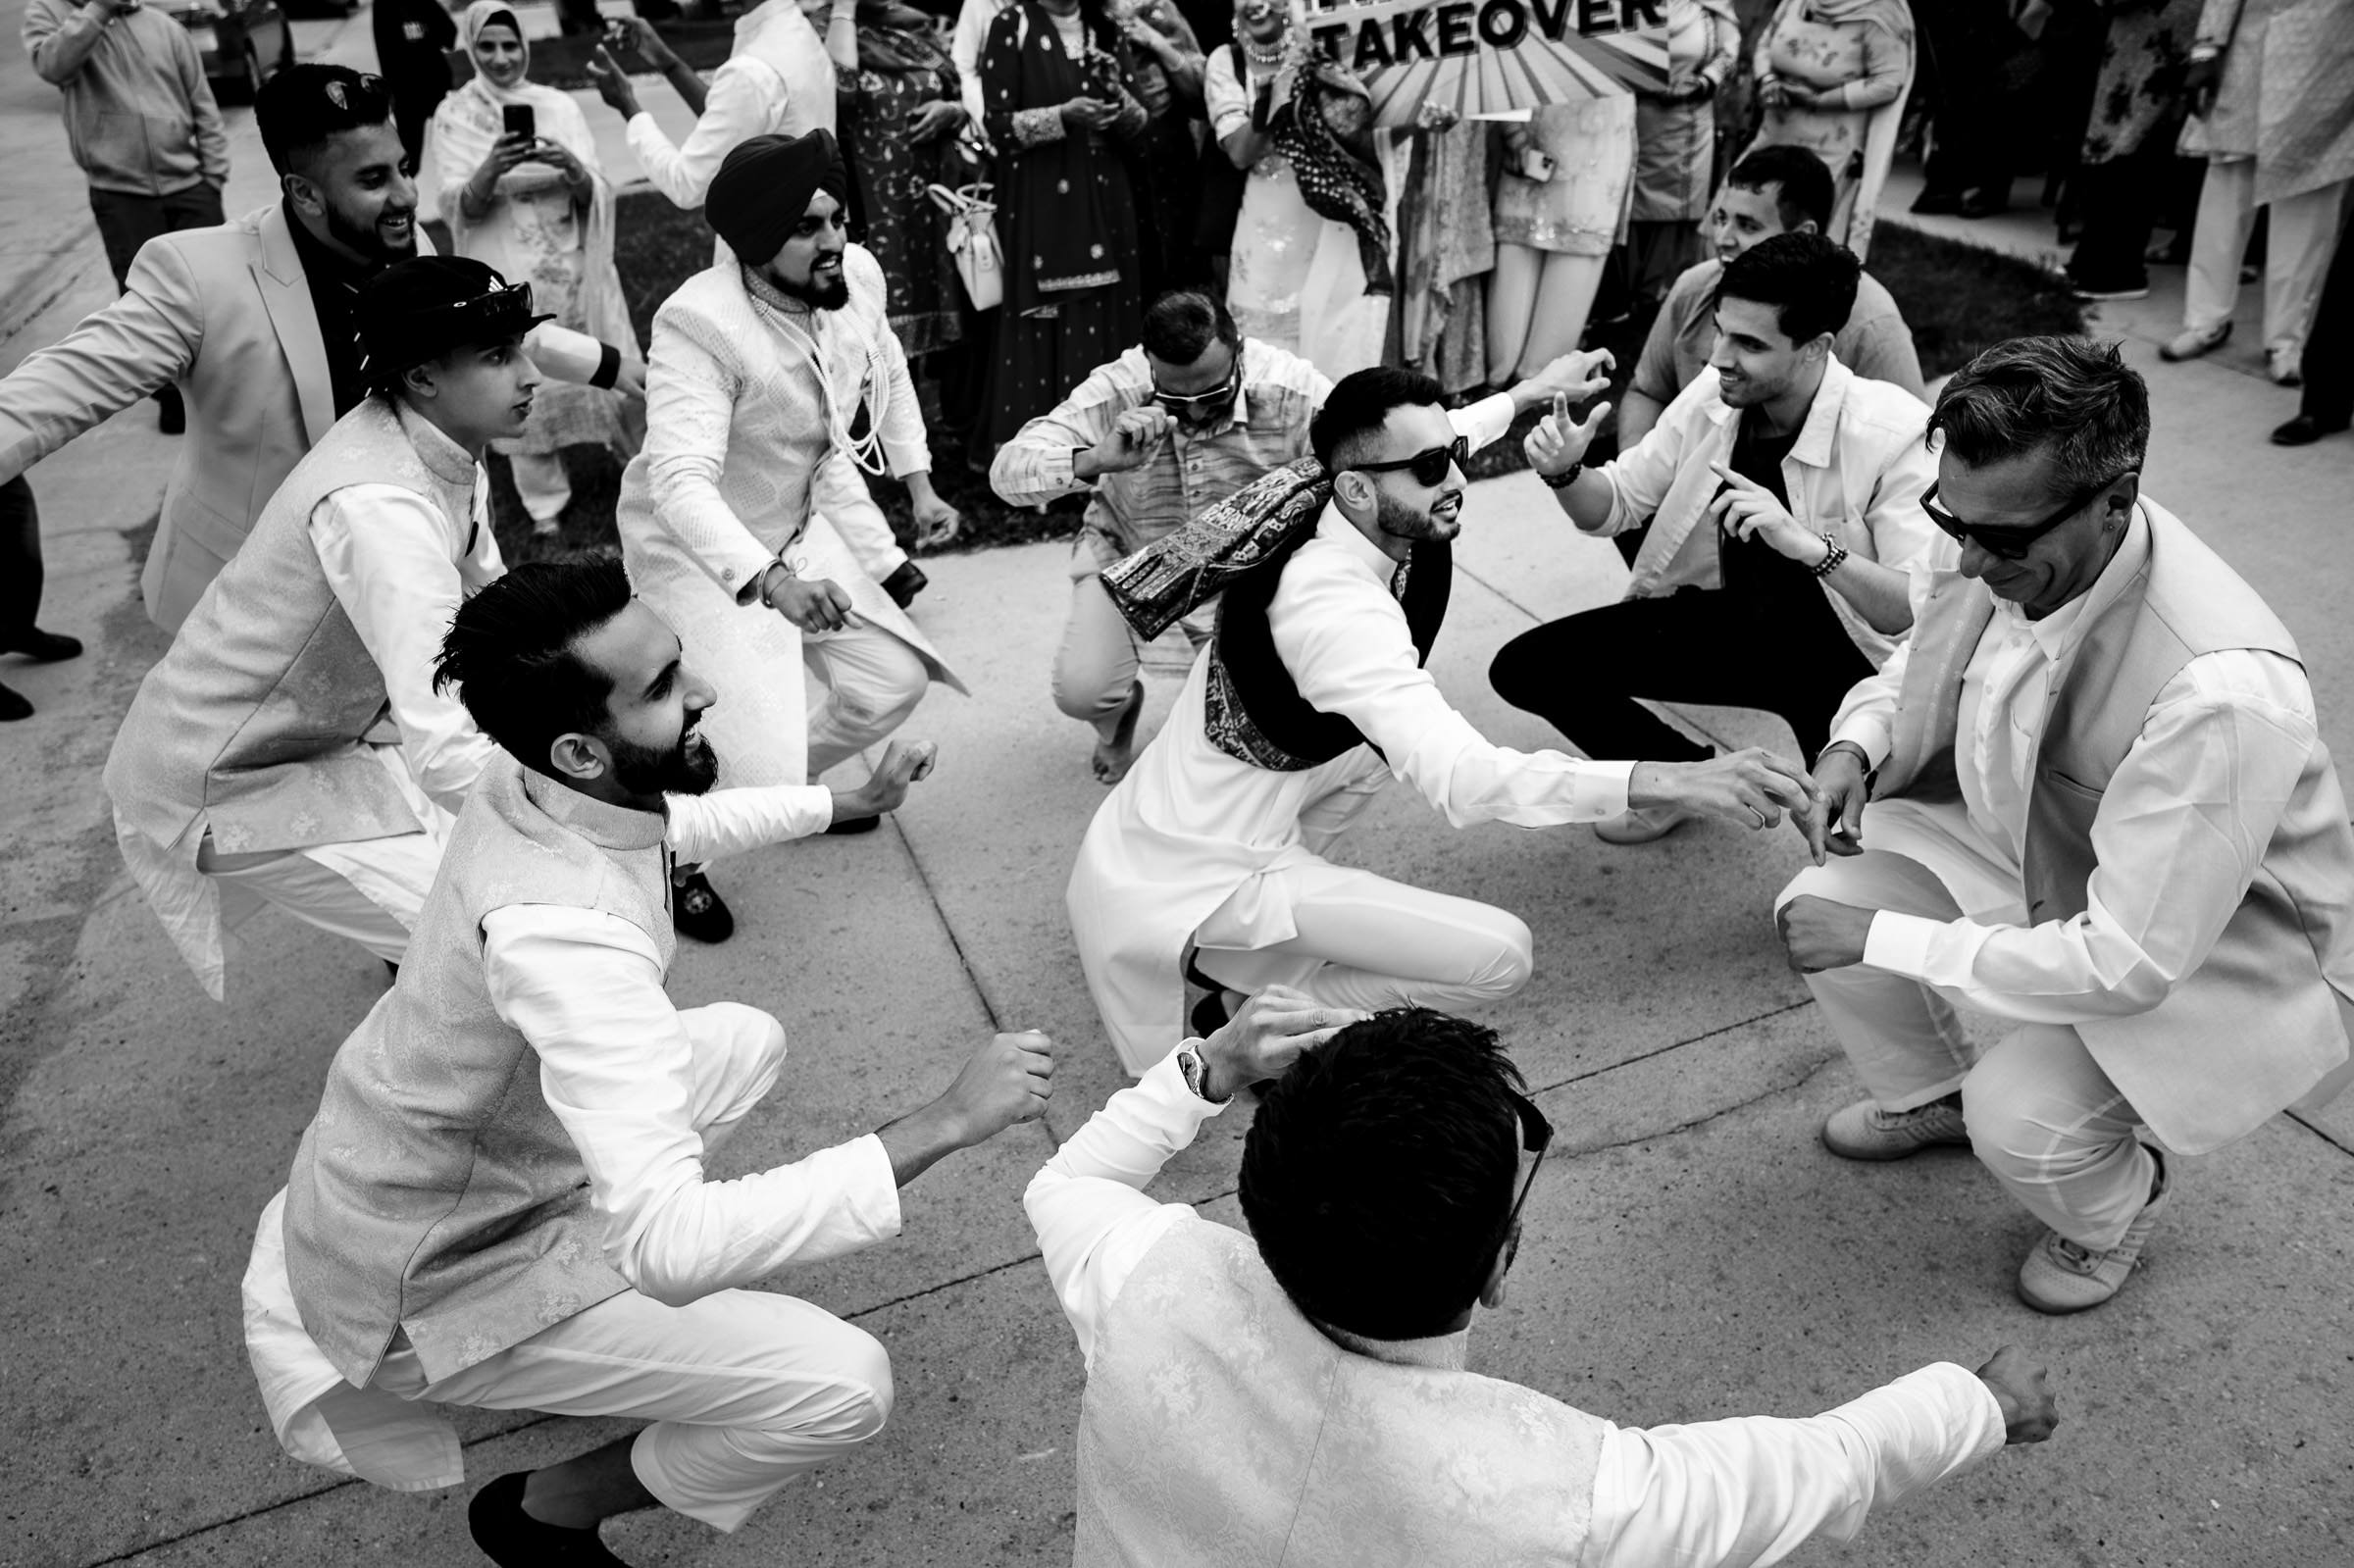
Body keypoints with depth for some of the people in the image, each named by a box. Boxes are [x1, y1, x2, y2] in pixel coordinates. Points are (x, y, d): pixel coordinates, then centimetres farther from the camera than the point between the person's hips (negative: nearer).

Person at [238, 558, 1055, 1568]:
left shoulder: (538, 784, -14)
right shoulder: (561, 929, -40)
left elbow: (677, 821, 12)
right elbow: (670, 1246, -46)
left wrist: (853, 801, 12)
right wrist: (943, 1125, -43)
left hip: (417, 1177, 8)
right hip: (437, 1283, -8)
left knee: (747, 1041, 18)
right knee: (844, 1388, -14)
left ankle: (589, 1288, 21)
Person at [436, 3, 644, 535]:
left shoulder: (558, 105, 3)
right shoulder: (454, 115, 0)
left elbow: (595, 194, -3)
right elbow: (459, 208, -9)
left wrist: (572, 168, -25)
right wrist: (491, 169, -29)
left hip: (573, 266, 1)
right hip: (506, 275, -1)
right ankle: (545, 505, 16)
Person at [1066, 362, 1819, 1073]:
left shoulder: (1321, 513, -4)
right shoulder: (1337, 608, -30)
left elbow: (1419, 441, 21)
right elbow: (1463, 780, -40)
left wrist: (1533, 392, 28)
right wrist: (1673, 780, -44)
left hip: (1166, 832, 9)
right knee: (1499, 954, -12)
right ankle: (1246, 1005, 2)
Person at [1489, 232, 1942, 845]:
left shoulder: (1895, 433, -23)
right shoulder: (1712, 396, -9)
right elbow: (1615, 505, 5)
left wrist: (1811, 545, -44)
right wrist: (1566, 472, -18)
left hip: (1843, 652, -5)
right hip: (1721, 619, 5)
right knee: (1524, 667, -7)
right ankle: (1686, 769, 17)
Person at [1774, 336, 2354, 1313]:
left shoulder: (2223, 693, -39)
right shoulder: (2006, 548, -19)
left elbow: (2126, 965, -34)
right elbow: (1922, 662, 5)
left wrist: (1881, 938, -29)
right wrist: (1855, 744, -16)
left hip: (2220, 949, -6)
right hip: (2046, 856, 7)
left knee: (2022, 1122, -26)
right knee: (1821, 908, -8)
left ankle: (2119, 1209, 15)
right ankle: (1930, 1092, 24)